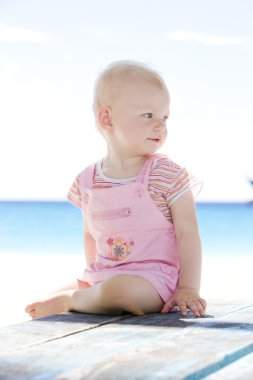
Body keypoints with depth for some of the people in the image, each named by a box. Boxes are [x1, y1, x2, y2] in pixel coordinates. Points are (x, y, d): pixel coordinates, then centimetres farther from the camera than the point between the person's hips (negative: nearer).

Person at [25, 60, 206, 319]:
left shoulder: (169, 176, -7)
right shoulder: (88, 181, 5)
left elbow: (187, 235, -10)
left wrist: (188, 289, -17)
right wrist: (94, 282, 11)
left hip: (154, 277, -4)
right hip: (103, 277, 4)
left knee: (121, 288, -36)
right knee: (42, 307, -3)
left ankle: (70, 300, -10)